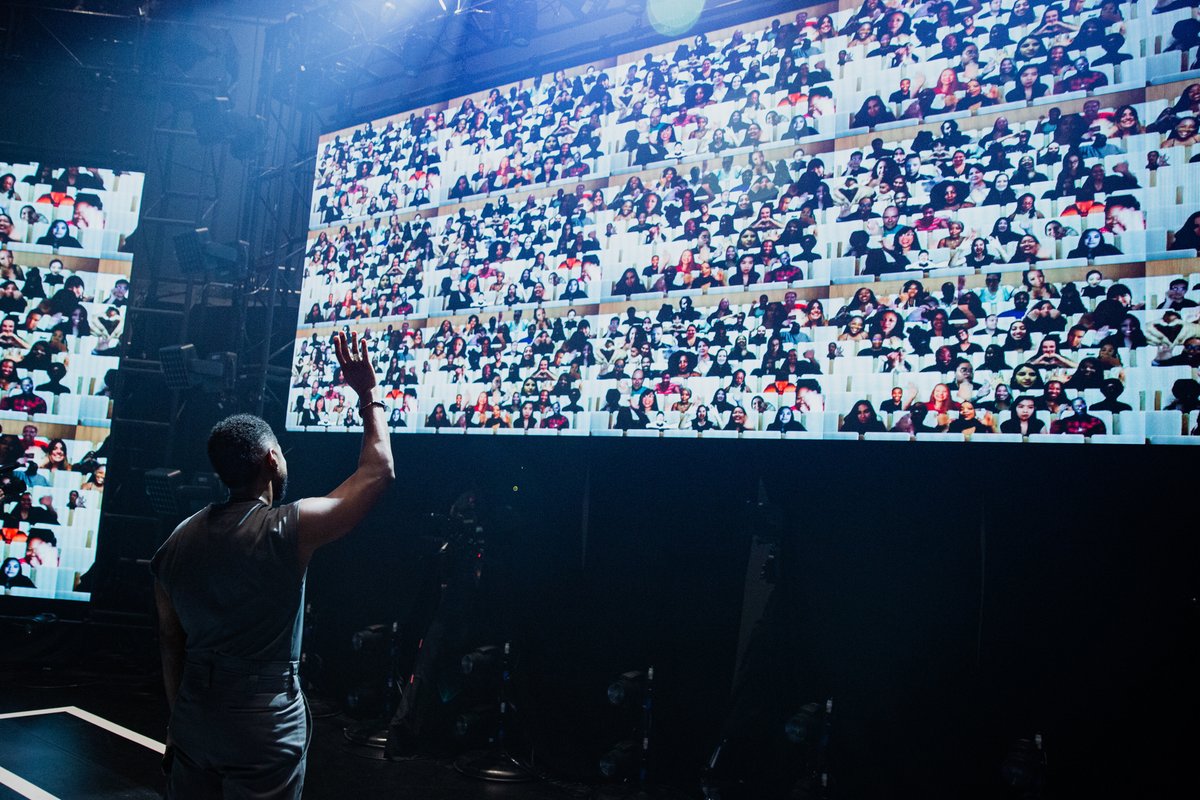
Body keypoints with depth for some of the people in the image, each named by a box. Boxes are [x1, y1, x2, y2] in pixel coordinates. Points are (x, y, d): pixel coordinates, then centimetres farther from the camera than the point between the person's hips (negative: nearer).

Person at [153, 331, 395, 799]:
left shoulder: (178, 541, 2)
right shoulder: (291, 528, -15)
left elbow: (171, 645, 9)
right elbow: (378, 473, -8)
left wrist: (179, 723, 19)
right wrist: (369, 394, 2)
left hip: (193, 719, 6)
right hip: (265, 725, -5)